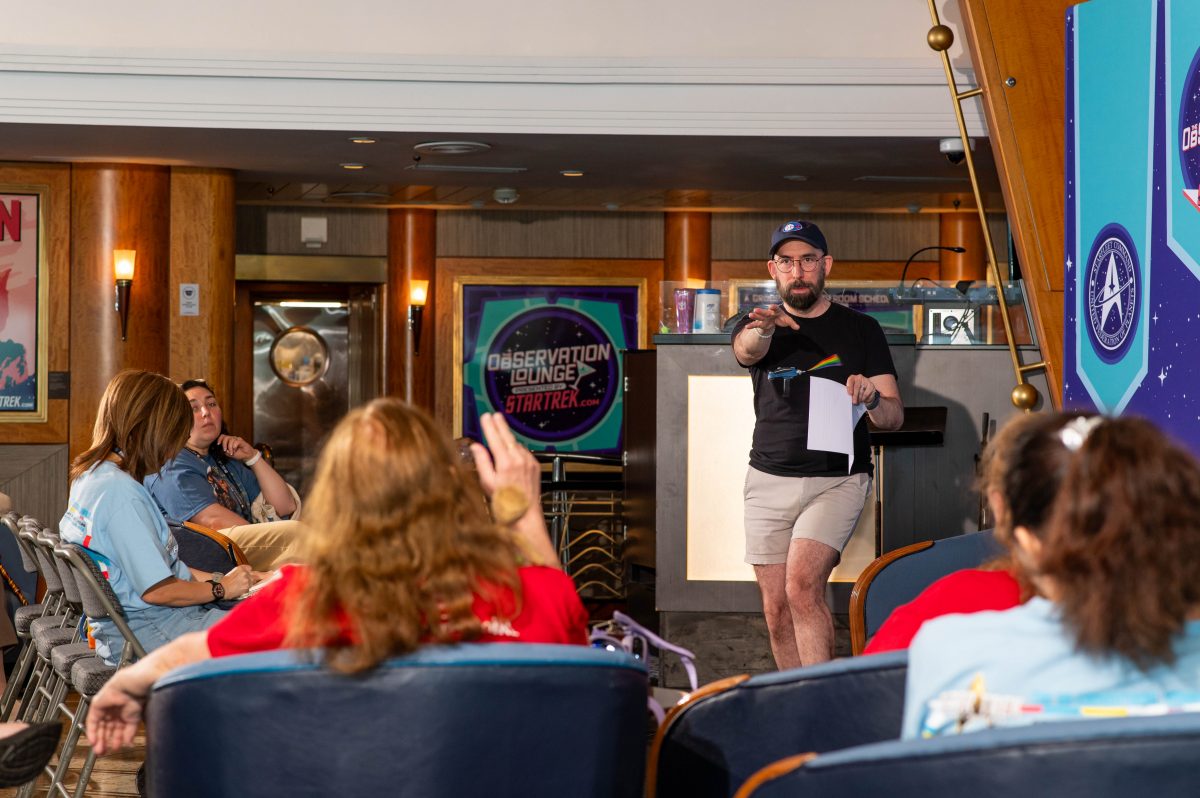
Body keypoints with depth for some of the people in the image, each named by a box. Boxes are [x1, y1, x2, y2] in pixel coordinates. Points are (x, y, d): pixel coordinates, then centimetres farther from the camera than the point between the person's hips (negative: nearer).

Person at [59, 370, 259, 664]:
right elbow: (157, 590, -21)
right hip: (147, 633, -10)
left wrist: (212, 578, 13)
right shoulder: (121, 494, -22)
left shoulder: (89, 475, 10)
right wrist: (221, 588, -6)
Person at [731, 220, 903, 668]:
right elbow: (746, 350, -18)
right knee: (777, 610, 6)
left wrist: (870, 398, -21)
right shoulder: (757, 327, 9)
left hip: (837, 480, -3)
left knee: (802, 585, -22)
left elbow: (895, 416, 3)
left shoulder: (860, 329, 6)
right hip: (768, 480, 3)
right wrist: (763, 329, -42)